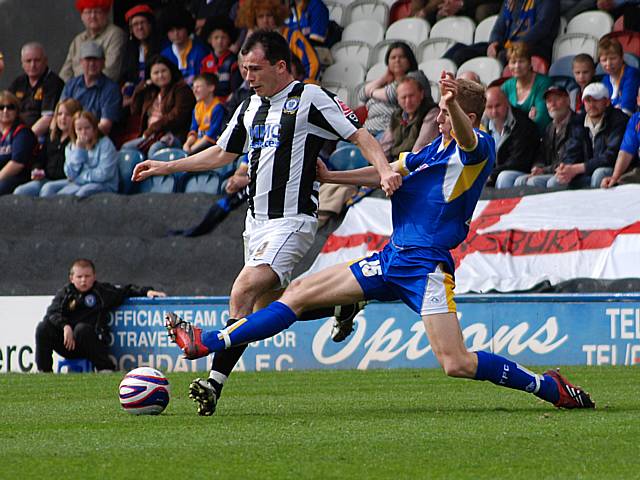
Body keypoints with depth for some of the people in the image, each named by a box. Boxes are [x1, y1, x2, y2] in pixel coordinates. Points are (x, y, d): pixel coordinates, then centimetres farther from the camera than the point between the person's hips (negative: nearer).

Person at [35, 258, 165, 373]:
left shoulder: (103, 291, 10)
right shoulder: (65, 293, 13)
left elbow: (127, 290, 13)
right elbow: (52, 312, -1)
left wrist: (147, 291, -5)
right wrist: (65, 326, -20)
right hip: (67, 345, 2)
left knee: (82, 328, -36)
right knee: (43, 327, -19)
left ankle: (106, 368, -27)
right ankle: (43, 370, -15)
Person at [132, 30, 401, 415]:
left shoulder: (311, 99, -7)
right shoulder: (250, 107, 15)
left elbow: (360, 136, -8)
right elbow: (221, 154, 26)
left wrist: (385, 170, -25)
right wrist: (166, 167, 21)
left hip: (292, 221, -9)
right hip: (257, 221, 9)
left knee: (244, 291, -21)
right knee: (266, 307, 8)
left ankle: (215, 382, -22)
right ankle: (338, 304, 27)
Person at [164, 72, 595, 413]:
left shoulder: (480, 147, -10)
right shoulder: (434, 149, 16)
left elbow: (465, 138, -36)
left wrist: (454, 103, -57)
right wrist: (331, 177, 29)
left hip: (427, 266, -9)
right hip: (392, 259, 9)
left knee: (457, 364, -19)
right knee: (299, 293, 8)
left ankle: (549, 386, 0)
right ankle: (205, 344, 12)